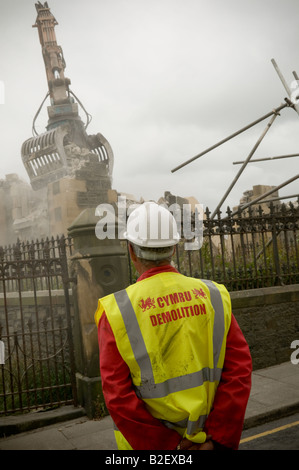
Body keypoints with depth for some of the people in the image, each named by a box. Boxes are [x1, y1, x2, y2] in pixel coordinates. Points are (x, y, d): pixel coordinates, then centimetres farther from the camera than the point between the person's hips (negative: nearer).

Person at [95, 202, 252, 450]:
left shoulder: (117, 311, -17)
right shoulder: (213, 297, -9)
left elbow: (118, 395, -19)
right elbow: (239, 369, -12)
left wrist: (167, 448, -13)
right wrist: (216, 440, -11)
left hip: (146, 441, -2)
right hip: (204, 439, 2)